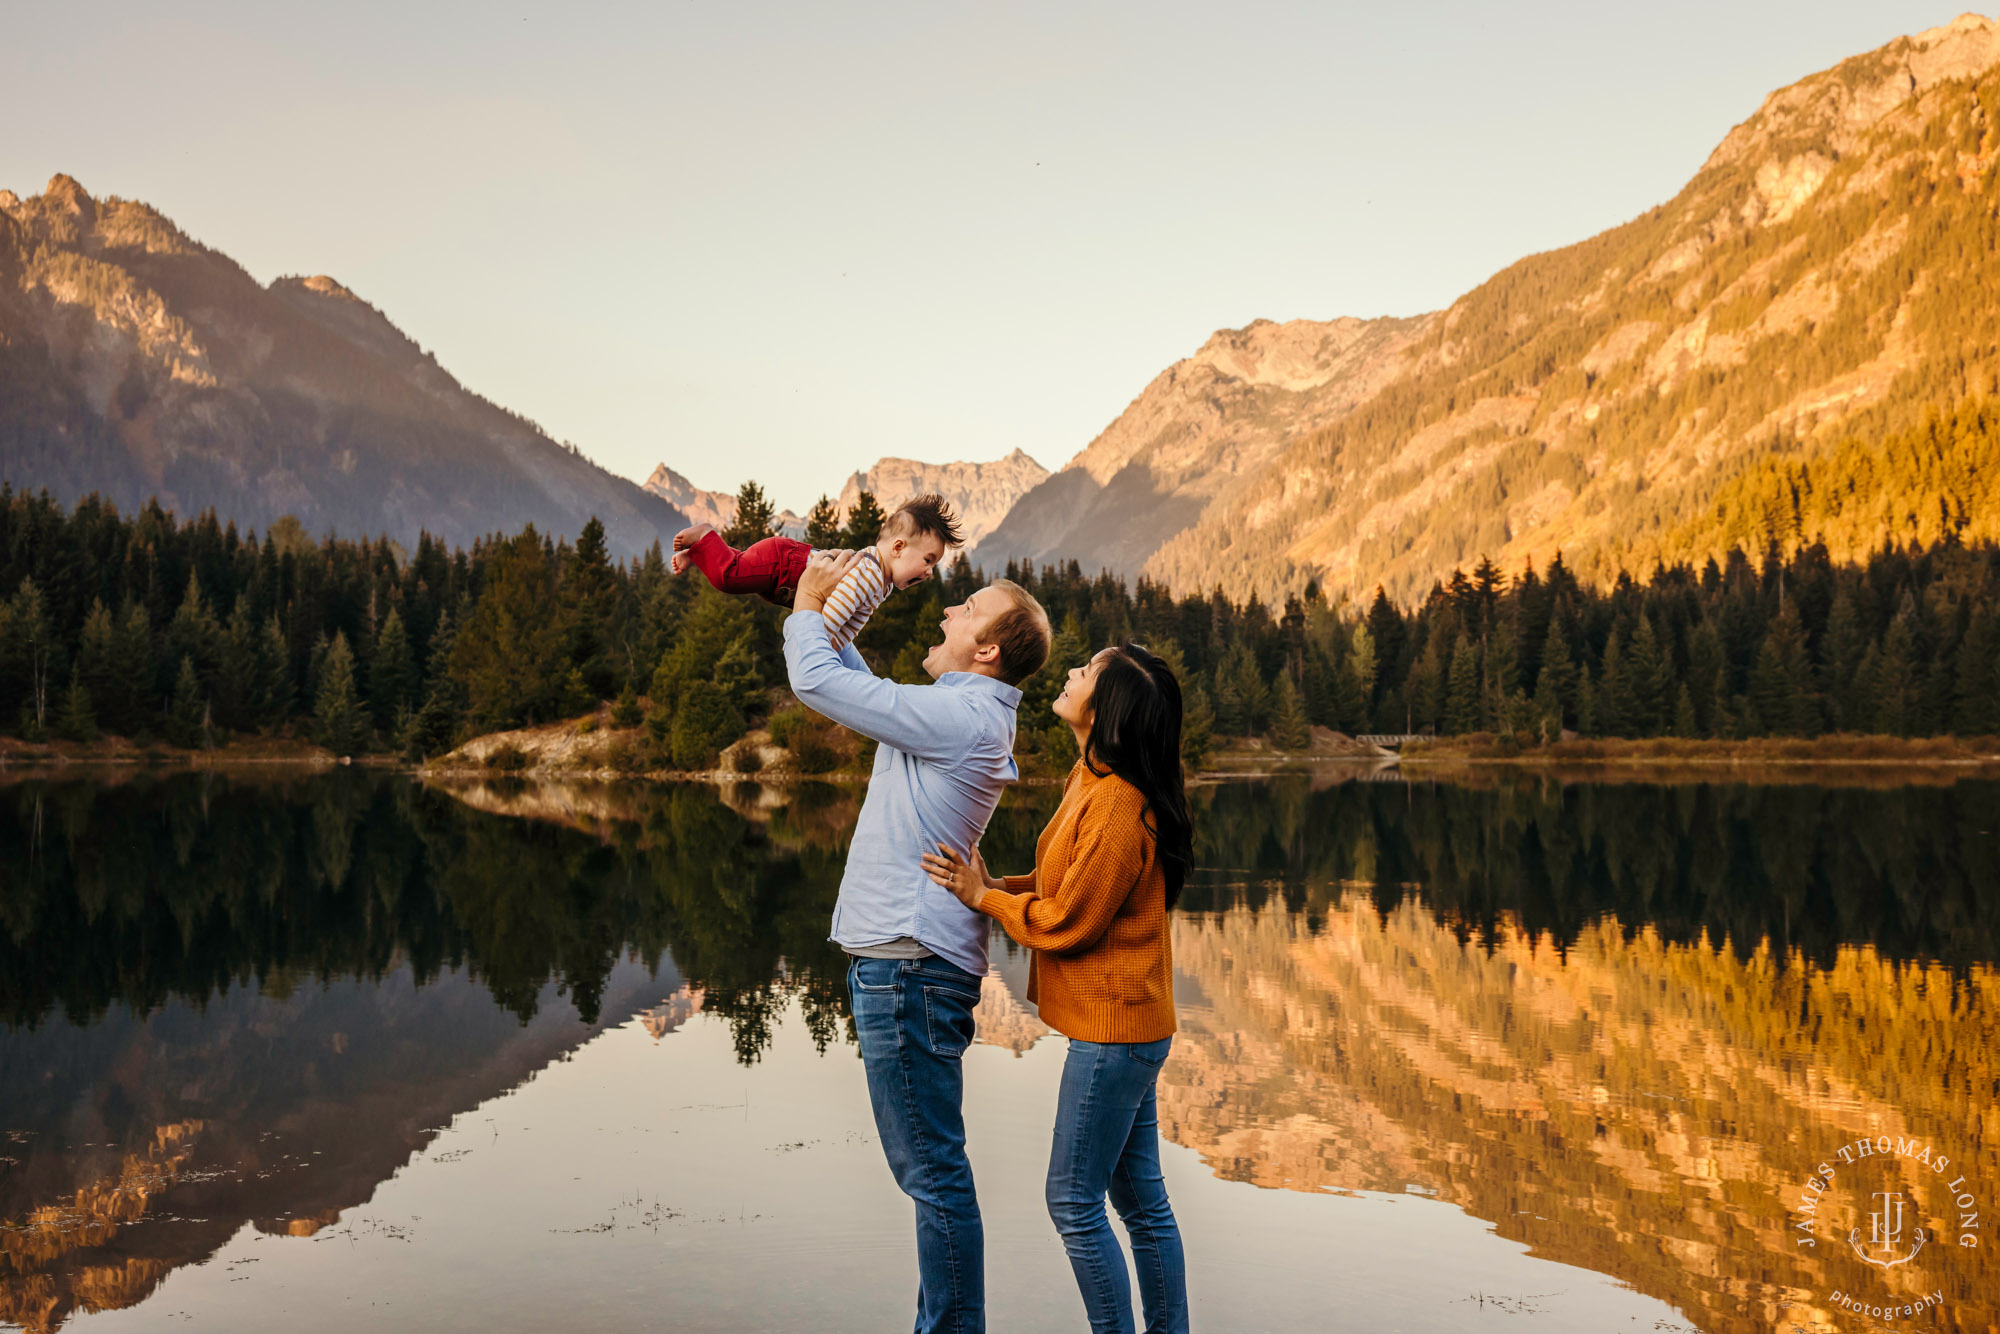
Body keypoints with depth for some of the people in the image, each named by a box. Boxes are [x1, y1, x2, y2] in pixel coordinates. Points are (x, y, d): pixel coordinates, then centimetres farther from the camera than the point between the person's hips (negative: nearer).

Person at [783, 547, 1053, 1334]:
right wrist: (829, 612, 25)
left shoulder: (961, 716, -16)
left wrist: (807, 607, 4)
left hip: (909, 966, -11)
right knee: (929, 1167, 17)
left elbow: (817, 682, -13)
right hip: (904, 956, 11)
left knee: (934, 1171, -4)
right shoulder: (969, 717, 16)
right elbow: (862, 690, 30)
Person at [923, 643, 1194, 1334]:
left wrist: (983, 897, -7)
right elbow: (1068, 887, 14)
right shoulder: (1094, 784, 9)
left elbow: (1065, 921, -18)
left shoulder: (1117, 807, -22)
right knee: (1140, 1198, 16)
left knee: (1074, 1200, 0)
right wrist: (993, 885, 0)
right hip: (1127, 1024, 10)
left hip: (1113, 1028, -10)